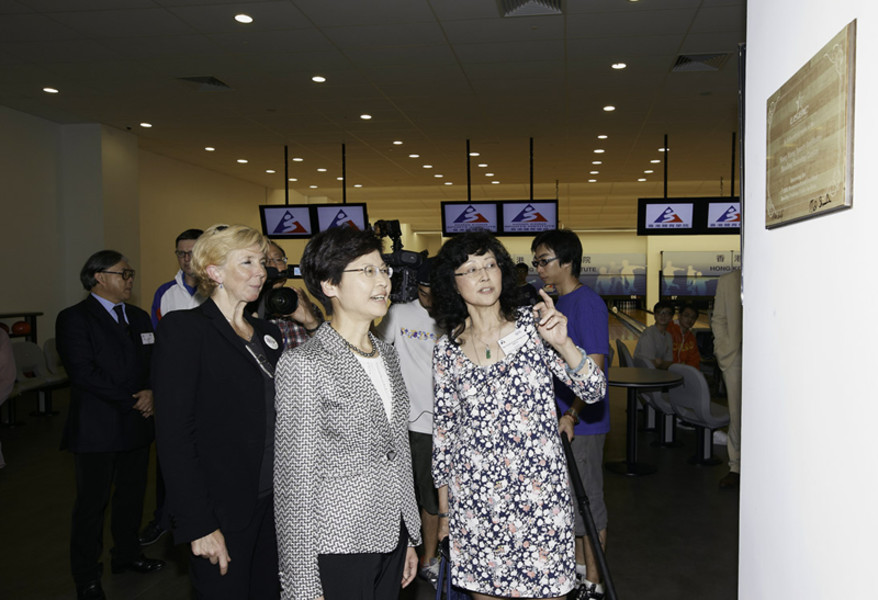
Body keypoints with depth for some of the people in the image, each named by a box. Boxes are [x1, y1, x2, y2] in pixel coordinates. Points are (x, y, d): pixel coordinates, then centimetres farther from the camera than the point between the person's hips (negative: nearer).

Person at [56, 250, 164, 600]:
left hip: (137, 425, 6)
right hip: (97, 429, -6)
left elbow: (155, 362, 11)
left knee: (132, 496, 16)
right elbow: (84, 373, -17)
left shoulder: (138, 317, 13)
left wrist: (151, 391, -10)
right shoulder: (74, 319, -9)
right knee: (92, 504, 5)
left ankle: (127, 555, 34)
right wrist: (132, 401, -15)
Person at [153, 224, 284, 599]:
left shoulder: (267, 333, 10)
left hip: (272, 504, 7)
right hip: (223, 515, -6)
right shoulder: (184, 329, -11)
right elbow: (174, 434, -16)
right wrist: (198, 524, -18)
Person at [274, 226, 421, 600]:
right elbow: (294, 480, -14)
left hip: (391, 538, 6)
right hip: (337, 548, -6)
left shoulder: (387, 355, 8)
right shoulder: (304, 365, -15)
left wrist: (409, 538, 15)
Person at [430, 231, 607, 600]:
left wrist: (562, 343, -26)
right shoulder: (447, 350, 0)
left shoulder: (533, 325, -5)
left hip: (538, 490, -1)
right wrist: (443, 506, 12)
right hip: (472, 498, 2)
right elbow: (443, 430, 8)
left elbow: (594, 391, -9)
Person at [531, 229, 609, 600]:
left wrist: (572, 415, -30)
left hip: (582, 423, -9)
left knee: (587, 502, 4)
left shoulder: (588, 304, -17)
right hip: (559, 420, 9)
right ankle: (578, 565, 35)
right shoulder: (558, 303, 10)